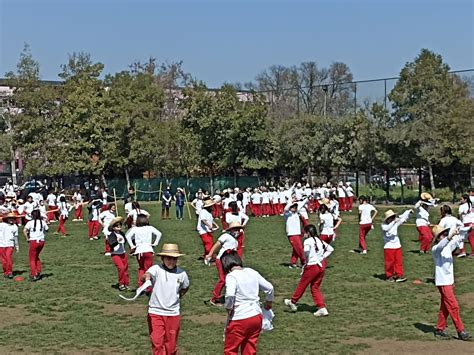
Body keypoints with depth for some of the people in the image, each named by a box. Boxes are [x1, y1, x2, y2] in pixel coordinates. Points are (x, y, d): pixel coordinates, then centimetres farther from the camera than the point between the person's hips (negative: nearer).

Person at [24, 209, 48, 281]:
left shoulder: (30, 222, -8)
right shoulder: (43, 222, 4)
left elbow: (24, 230, -20)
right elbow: (46, 230, 15)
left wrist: (27, 239, -10)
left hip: (33, 241, -4)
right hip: (41, 241, 4)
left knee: (32, 259, 6)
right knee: (36, 257, 24)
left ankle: (33, 275, 0)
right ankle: (38, 272, 19)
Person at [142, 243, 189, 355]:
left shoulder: (182, 274, 0)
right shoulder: (156, 269, -9)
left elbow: (186, 287, 21)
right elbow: (144, 276, -31)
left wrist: (178, 297, 8)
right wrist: (146, 277, -53)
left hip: (173, 313, 2)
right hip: (155, 312, -2)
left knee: (171, 344, 10)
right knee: (157, 342, -2)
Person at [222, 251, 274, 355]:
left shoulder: (231, 276, -13)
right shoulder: (252, 272, 6)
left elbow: (230, 295, -29)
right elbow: (269, 288, 11)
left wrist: (228, 308, -11)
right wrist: (269, 302, 28)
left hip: (239, 319, -6)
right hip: (256, 316, 6)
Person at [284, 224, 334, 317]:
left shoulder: (308, 241, -12)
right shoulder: (320, 241, 9)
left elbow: (306, 250, -33)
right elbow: (330, 249, 17)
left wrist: (306, 259, -15)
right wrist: (322, 257, 12)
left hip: (312, 266, -7)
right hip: (321, 265, 7)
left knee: (302, 285, 12)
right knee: (315, 288, 14)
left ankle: (293, 302, 30)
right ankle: (322, 308, 6)